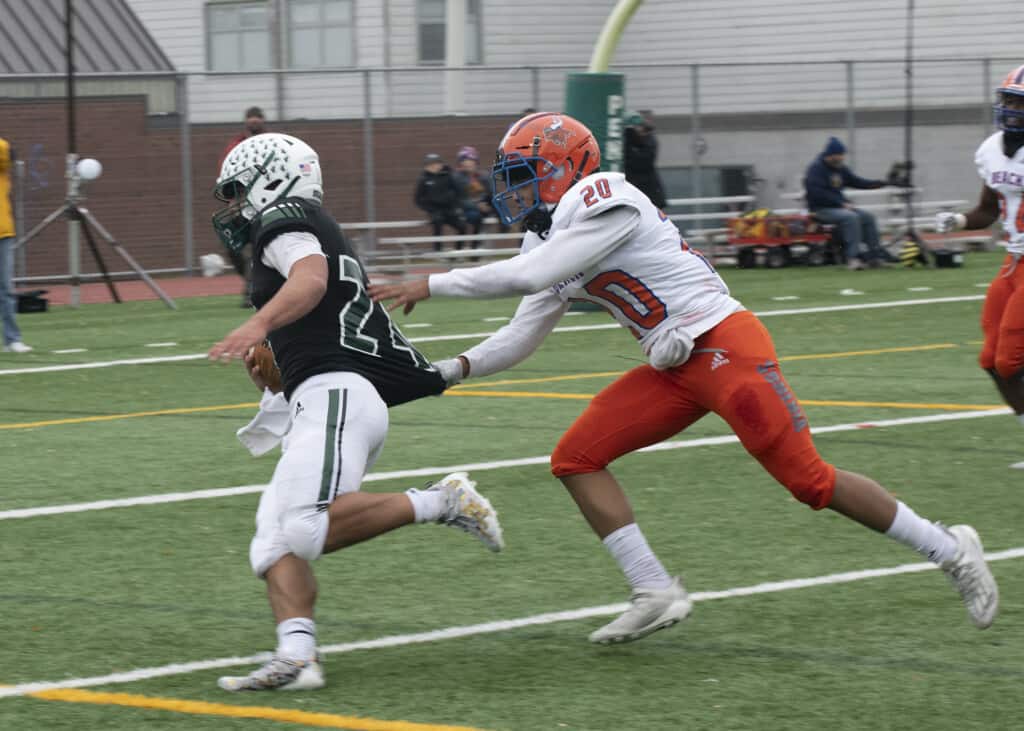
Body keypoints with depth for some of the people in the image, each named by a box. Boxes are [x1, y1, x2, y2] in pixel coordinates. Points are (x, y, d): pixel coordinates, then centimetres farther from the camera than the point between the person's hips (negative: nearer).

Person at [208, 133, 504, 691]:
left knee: (308, 530, -25)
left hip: (336, 394, -11)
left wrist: (260, 324, -36)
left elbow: (311, 278, -21)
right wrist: (266, 369, 24)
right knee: (274, 544, -1)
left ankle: (439, 503, -15)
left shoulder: (284, 221, 1)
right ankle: (297, 659, -18)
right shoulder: (323, 236, 32)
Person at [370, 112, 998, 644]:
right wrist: (455, 370, -1)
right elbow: (521, 338, 15)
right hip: (677, 370, 9)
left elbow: (528, 276, -22)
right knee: (576, 458, -2)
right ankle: (656, 594, -2)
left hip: (726, 346, -9)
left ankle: (951, 551, 10)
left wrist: (431, 285, -17)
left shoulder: (603, 201, -15)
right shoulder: (556, 237, 14)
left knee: (809, 479, -7)